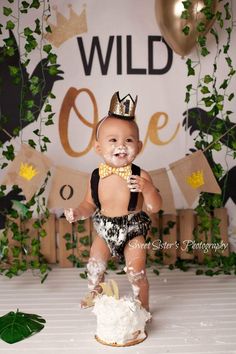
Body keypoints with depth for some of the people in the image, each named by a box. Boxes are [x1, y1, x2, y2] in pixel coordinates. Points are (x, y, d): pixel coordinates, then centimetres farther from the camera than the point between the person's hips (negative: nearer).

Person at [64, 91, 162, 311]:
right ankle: (95, 292, 48)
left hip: (132, 231, -3)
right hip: (105, 231, 4)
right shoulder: (96, 176, -11)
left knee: (136, 272, 1)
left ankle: (143, 306, 28)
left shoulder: (140, 176, -20)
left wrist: (147, 188, -36)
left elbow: (155, 208, -18)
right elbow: (90, 204, 4)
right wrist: (78, 213, -16)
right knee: (94, 266, 16)